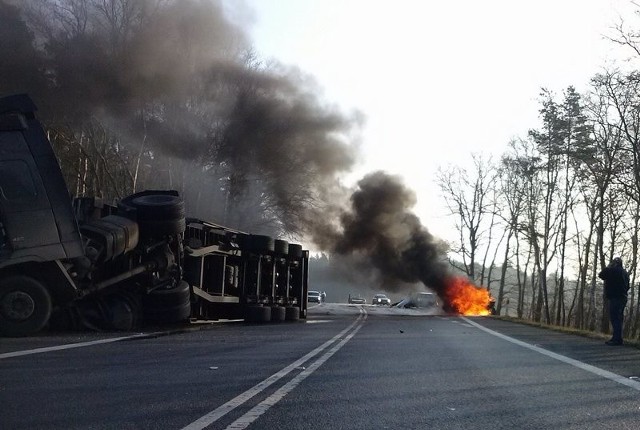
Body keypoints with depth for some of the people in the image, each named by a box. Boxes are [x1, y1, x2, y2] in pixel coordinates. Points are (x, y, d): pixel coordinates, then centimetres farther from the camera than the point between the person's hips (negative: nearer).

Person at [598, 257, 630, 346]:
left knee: (615, 318, -11)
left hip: (615, 298, -9)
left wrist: (609, 266, 5)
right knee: (618, 319, 11)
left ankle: (617, 339, -15)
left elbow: (601, 275, -6)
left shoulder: (614, 270, -10)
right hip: (623, 297, 9)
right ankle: (617, 338, 13)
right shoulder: (625, 272, 18)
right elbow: (627, 286, 25)